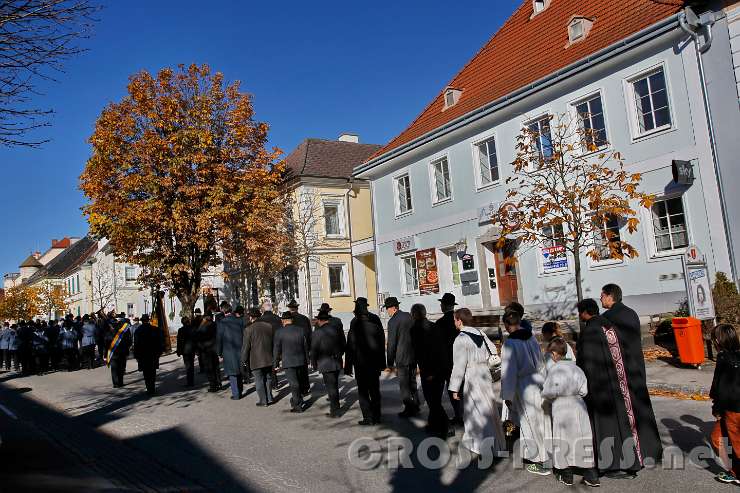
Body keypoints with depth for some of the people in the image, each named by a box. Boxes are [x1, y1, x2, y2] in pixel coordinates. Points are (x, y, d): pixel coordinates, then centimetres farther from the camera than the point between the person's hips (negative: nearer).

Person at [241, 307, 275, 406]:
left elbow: (246, 347, -10)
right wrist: (274, 357, 19)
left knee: (259, 381, 5)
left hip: (256, 360, -5)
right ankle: (269, 398, 22)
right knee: (268, 379, 17)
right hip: (269, 359, 5)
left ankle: (263, 401, 9)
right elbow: (274, 343, 10)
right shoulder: (269, 326, 4)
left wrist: (244, 361, 0)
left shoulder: (248, 329, -11)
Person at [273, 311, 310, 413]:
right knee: (297, 382, 20)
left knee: (294, 383, 0)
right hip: (300, 361, 4)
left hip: (288, 362, -4)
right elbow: (305, 346, 6)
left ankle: (298, 405, 4)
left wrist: (276, 363, 5)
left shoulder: (279, 332, -10)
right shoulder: (300, 330, 0)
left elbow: (277, 349, -5)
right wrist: (306, 359, 17)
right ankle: (296, 400, 33)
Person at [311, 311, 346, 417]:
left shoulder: (318, 333, -12)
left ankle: (335, 412, 5)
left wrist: (314, 364, 2)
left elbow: (314, 350, -10)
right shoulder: (336, 330, 2)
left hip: (326, 364, -5)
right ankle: (335, 405, 35)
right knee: (334, 385, 21)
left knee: (331, 387, 0)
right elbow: (343, 345, 10)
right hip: (337, 363, 6)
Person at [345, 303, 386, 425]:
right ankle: (376, 417, 18)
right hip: (375, 366, 4)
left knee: (363, 393, 5)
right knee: (375, 391, 13)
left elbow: (350, 351, -9)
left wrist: (348, 368, -1)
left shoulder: (353, 330, -12)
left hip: (360, 366, -4)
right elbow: (382, 348, 3)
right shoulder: (376, 328, -2)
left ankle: (368, 418, 3)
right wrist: (381, 364, 11)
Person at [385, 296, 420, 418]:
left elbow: (391, 343, -13)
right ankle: (415, 407, 25)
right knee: (412, 382, 18)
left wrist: (390, 362, -5)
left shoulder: (393, 321, -14)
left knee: (404, 385, 2)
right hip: (414, 356, 7)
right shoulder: (410, 316, 6)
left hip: (401, 358, -7)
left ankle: (409, 409, 6)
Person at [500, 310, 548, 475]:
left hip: (524, 386, -7)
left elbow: (509, 372, -16)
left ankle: (540, 463, 17)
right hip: (539, 381, 7)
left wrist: (507, 396, -8)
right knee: (540, 420, 18)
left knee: (530, 423, 7)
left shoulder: (509, 344, -18)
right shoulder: (532, 337, 3)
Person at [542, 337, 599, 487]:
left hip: (561, 409, -4)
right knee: (583, 439, 11)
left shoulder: (555, 369, -15)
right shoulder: (577, 368, -1)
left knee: (564, 440, 8)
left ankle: (566, 476, 18)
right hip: (578, 407, 4)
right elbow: (584, 390, 0)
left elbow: (548, 392, -16)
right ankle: (591, 476, 16)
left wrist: (547, 396, 5)